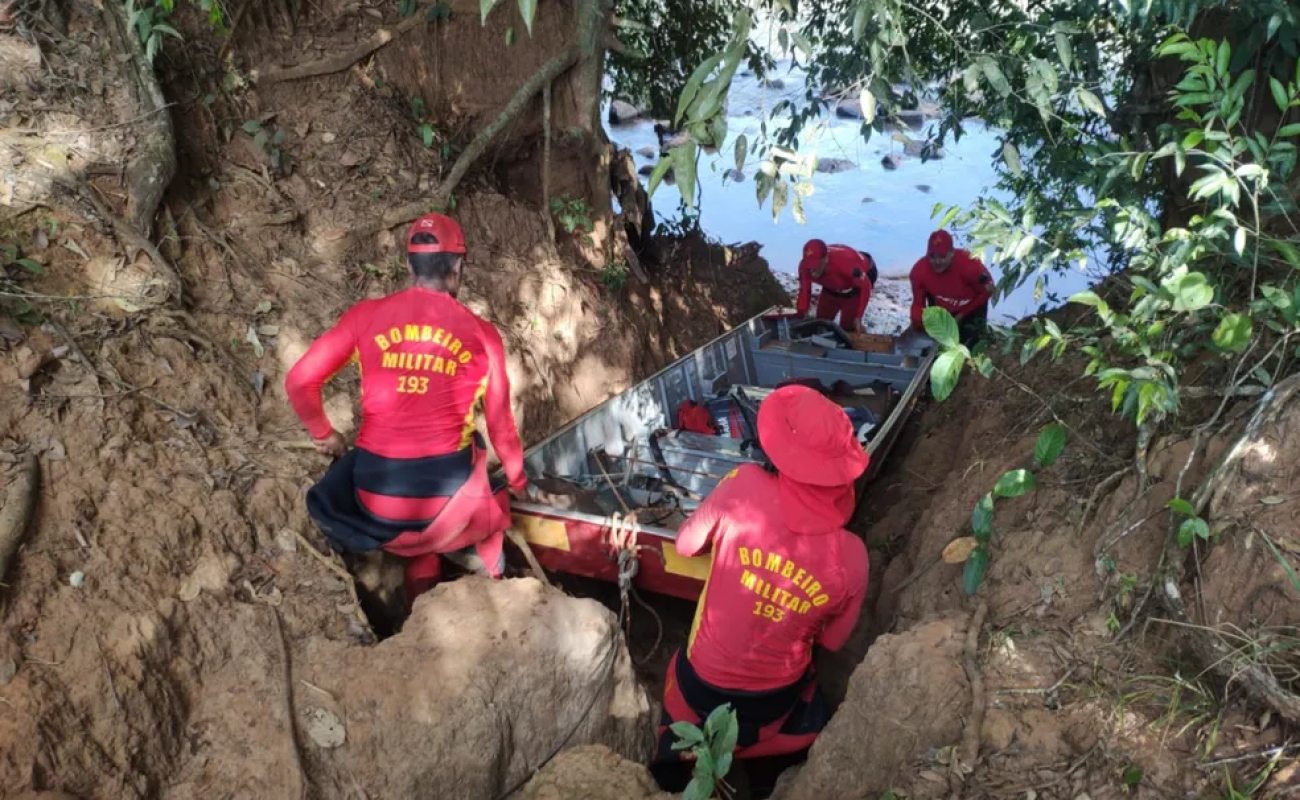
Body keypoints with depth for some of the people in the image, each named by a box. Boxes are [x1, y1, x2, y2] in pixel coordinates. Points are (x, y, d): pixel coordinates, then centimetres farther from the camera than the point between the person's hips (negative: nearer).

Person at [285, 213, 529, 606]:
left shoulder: (366, 315, -1)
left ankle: (422, 588, 21)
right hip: (447, 501, 1)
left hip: (375, 497, 0)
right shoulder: (480, 334, -1)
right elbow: (501, 425, 7)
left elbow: (299, 382, 1)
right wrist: (519, 484, 24)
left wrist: (323, 433, 20)